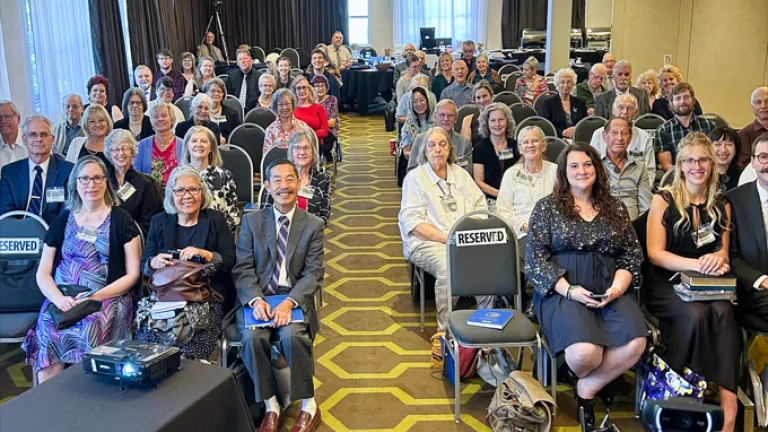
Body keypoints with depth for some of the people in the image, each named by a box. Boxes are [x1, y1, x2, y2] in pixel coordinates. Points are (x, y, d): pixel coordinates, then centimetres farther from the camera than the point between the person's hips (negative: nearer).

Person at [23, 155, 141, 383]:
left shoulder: (121, 220, 5)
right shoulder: (62, 221, 14)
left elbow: (133, 274, 1)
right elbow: (42, 273, 11)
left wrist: (95, 297, -13)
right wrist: (58, 298, -11)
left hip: (108, 299, -2)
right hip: (63, 300, 3)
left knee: (87, 333, -32)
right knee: (48, 334, -27)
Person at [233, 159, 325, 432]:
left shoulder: (313, 225, 5)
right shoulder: (251, 221, 7)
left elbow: (313, 273, -3)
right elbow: (242, 268, 0)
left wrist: (289, 303, -19)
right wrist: (256, 300, -19)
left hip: (294, 299, -1)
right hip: (258, 298, 1)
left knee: (291, 335, -31)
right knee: (253, 337, -29)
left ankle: (309, 407, -11)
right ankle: (271, 407, -10)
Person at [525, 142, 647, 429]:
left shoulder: (615, 209, 15)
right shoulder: (546, 207, 5)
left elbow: (632, 255, 12)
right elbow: (535, 259, -3)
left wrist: (617, 287, -9)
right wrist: (569, 290, -16)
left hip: (609, 290, 4)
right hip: (561, 290, -3)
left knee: (636, 344, -26)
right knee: (584, 352, -31)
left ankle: (588, 387, -1)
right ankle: (597, 381, 8)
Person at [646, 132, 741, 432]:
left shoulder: (721, 205, 13)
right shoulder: (663, 200, 1)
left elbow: (723, 252, 14)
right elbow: (655, 253, -6)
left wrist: (718, 259, -12)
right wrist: (698, 263, -20)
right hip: (667, 283, -3)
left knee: (723, 311, -30)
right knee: (695, 314, -33)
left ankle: (728, 397, -34)